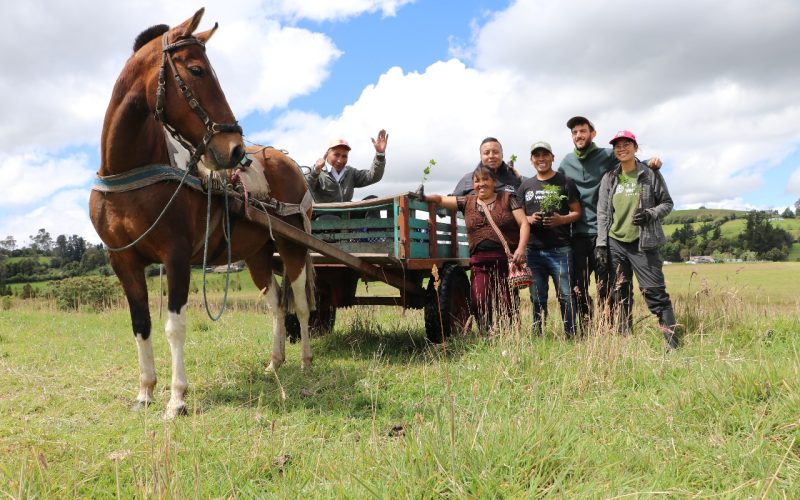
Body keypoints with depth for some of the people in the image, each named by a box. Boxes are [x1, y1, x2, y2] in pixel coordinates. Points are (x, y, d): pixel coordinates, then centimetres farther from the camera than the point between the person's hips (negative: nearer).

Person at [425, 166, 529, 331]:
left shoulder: (507, 198, 7)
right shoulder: (467, 202, 15)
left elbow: (524, 223, 1)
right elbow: (441, 199, 16)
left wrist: (521, 248, -12)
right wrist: (423, 197, -1)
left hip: (507, 260, -2)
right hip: (480, 262, 2)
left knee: (507, 305, -1)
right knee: (480, 304, -7)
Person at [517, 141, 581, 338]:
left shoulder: (565, 182, 5)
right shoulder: (526, 185, 15)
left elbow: (577, 212, 3)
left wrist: (562, 219, -16)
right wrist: (529, 219, -5)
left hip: (559, 250, -3)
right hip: (533, 250, 3)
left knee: (566, 295, -5)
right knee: (537, 298, 9)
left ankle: (571, 335, 4)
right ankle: (537, 336, 16)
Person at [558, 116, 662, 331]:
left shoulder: (607, 155, 0)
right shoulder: (567, 162, 12)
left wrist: (651, 163, -20)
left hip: (602, 232, -4)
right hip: (577, 233, 4)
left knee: (605, 287, -1)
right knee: (577, 288, 7)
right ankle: (585, 331, 19)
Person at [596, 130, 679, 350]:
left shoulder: (650, 174, 2)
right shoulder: (608, 178, 8)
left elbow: (667, 203, 6)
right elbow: (602, 213, 8)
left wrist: (650, 214, -14)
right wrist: (601, 244, 1)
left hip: (643, 243, -3)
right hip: (615, 243, 3)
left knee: (655, 292, -8)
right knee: (620, 294, 7)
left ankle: (672, 343, -4)